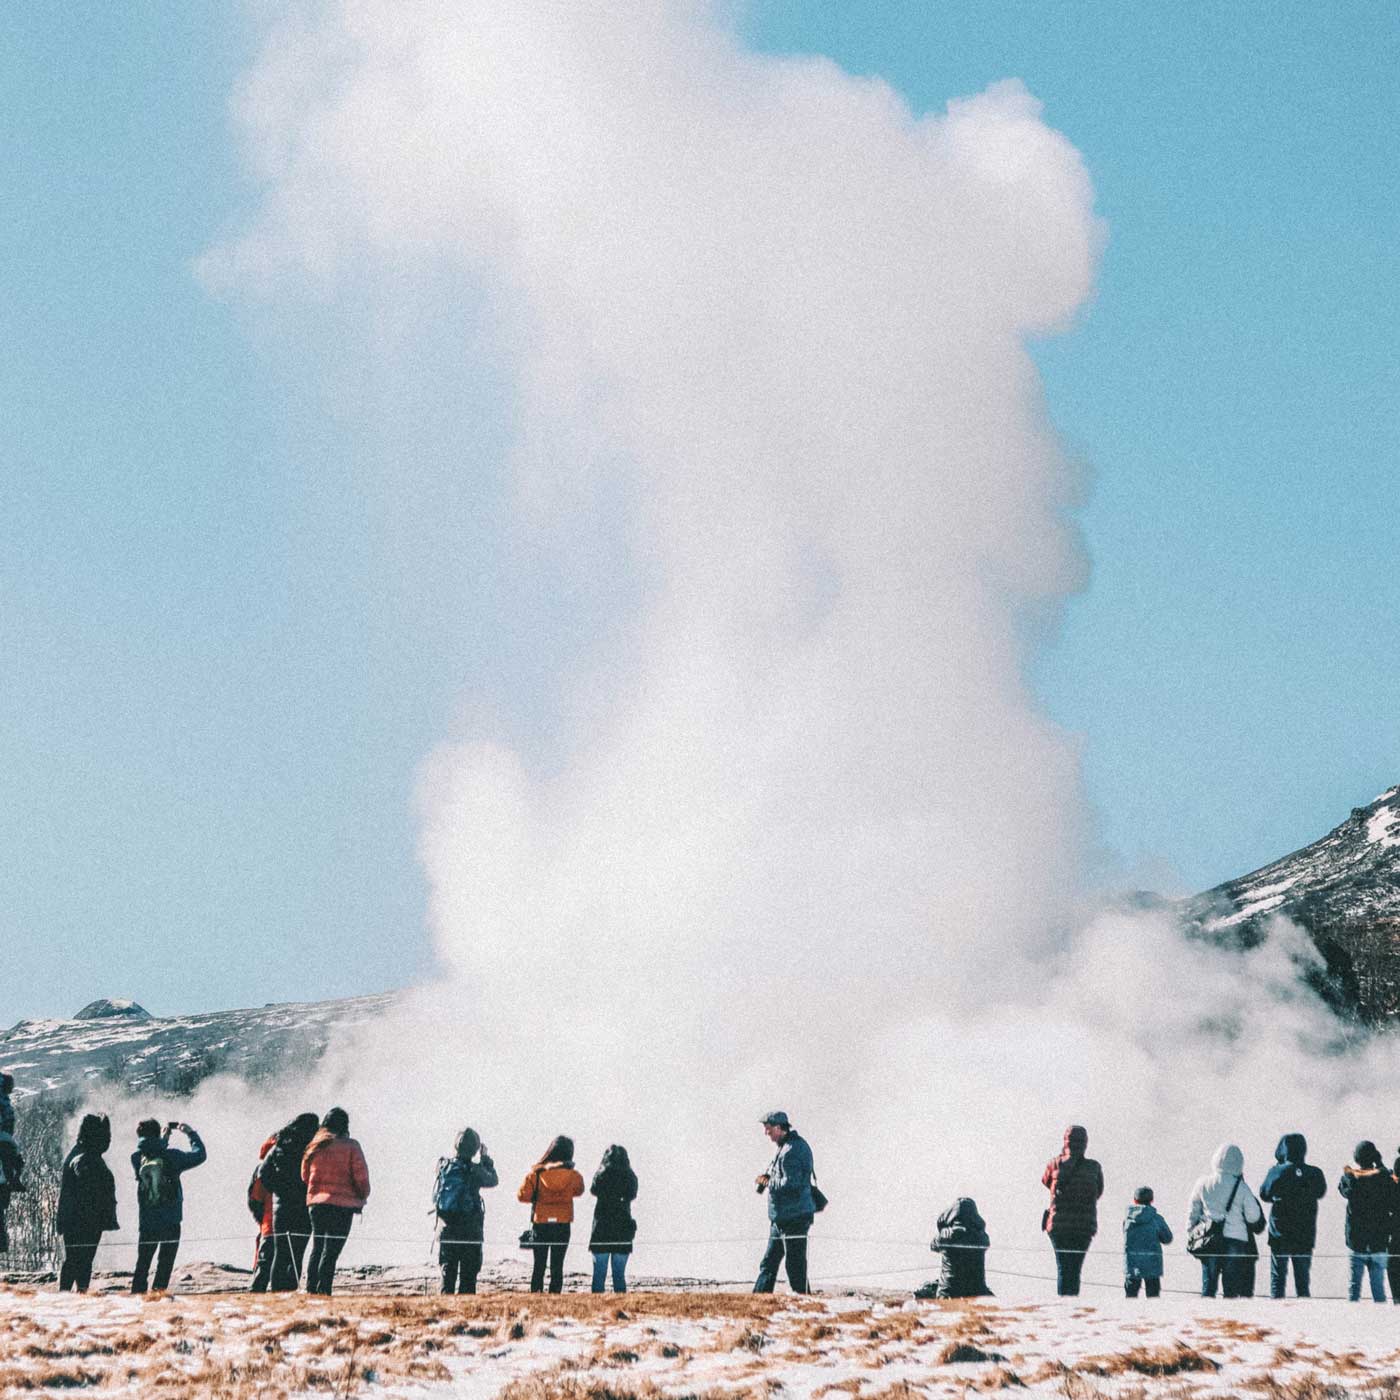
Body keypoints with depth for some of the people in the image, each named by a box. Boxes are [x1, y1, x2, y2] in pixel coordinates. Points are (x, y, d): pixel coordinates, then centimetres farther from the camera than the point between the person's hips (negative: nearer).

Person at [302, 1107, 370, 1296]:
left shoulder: (314, 1147, 8)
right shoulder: (350, 1146, -7)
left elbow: (305, 1176, 15)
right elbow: (361, 1176, -8)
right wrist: (362, 1197, 8)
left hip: (316, 1203, 5)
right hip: (342, 1204, -5)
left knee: (317, 1248, 16)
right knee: (331, 1250, -4)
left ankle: (311, 1288, 13)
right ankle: (323, 1289, -9)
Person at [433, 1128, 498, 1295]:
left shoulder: (444, 1166, -2)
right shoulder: (474, 1170, -13)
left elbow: (435, 1196, 8)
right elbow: (493, 1180, 6)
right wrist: (486, 1159, 13)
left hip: (447, 1225, 3)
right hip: (470, 1227, -3)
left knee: (448, 1269, 12)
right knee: (468, 1270, 3)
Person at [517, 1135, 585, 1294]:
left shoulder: (536, 1173, -8)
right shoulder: (573, 1176, -6)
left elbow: (522, 1195, -8)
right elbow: (579, 1191, 14)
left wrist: (537, 1197, 8)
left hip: (540, 1223, 0)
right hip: (563, 1225, 0)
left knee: (539, 1264, 10)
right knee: (557, 1265, 6)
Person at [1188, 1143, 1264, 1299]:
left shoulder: (1202, 1183, 1)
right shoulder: (1240, 1187, -5)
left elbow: (1192, 1213, 8)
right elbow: (1254, 1217, -2)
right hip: (1235, 1239, -2)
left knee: (1208, 1285, 6)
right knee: (1231, 1286, 4)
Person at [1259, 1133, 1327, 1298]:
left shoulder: (1277, 1172, -12)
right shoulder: (1315, 1174, -5)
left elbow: (1264, 1194, 3)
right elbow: (1321, 1192, 14)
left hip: (1279, 1235, -2)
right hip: (1306, 1237, 2)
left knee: (1277, 1278, 5)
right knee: (1303, 1280, 11)